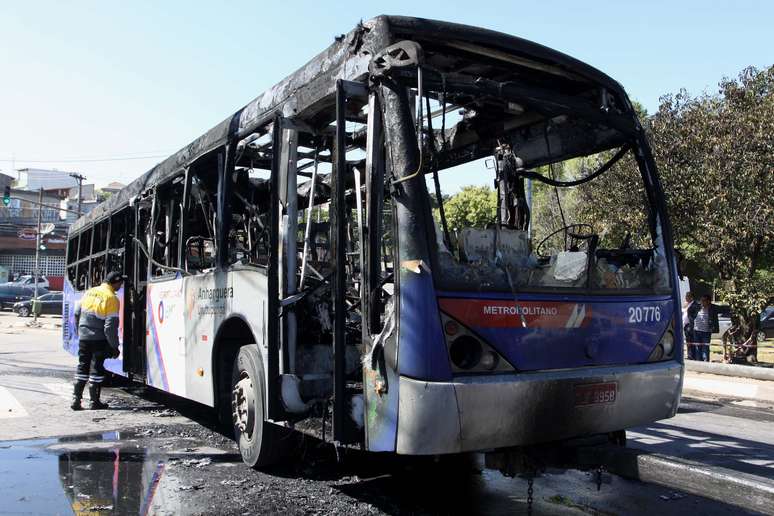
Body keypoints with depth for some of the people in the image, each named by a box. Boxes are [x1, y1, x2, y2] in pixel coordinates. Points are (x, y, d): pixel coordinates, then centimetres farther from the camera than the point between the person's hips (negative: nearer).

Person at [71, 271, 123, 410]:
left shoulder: (89, 292, 5)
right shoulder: (111, 298, -13)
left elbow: (77, 314, 11)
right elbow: (111, 326, -15)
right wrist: (114, 346, -8)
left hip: (83, 338, 5)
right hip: (99, 340, -5)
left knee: (82, 367, 14)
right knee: (97, 369, 4)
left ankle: (76, 400, 14)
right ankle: (94, 402, 10)